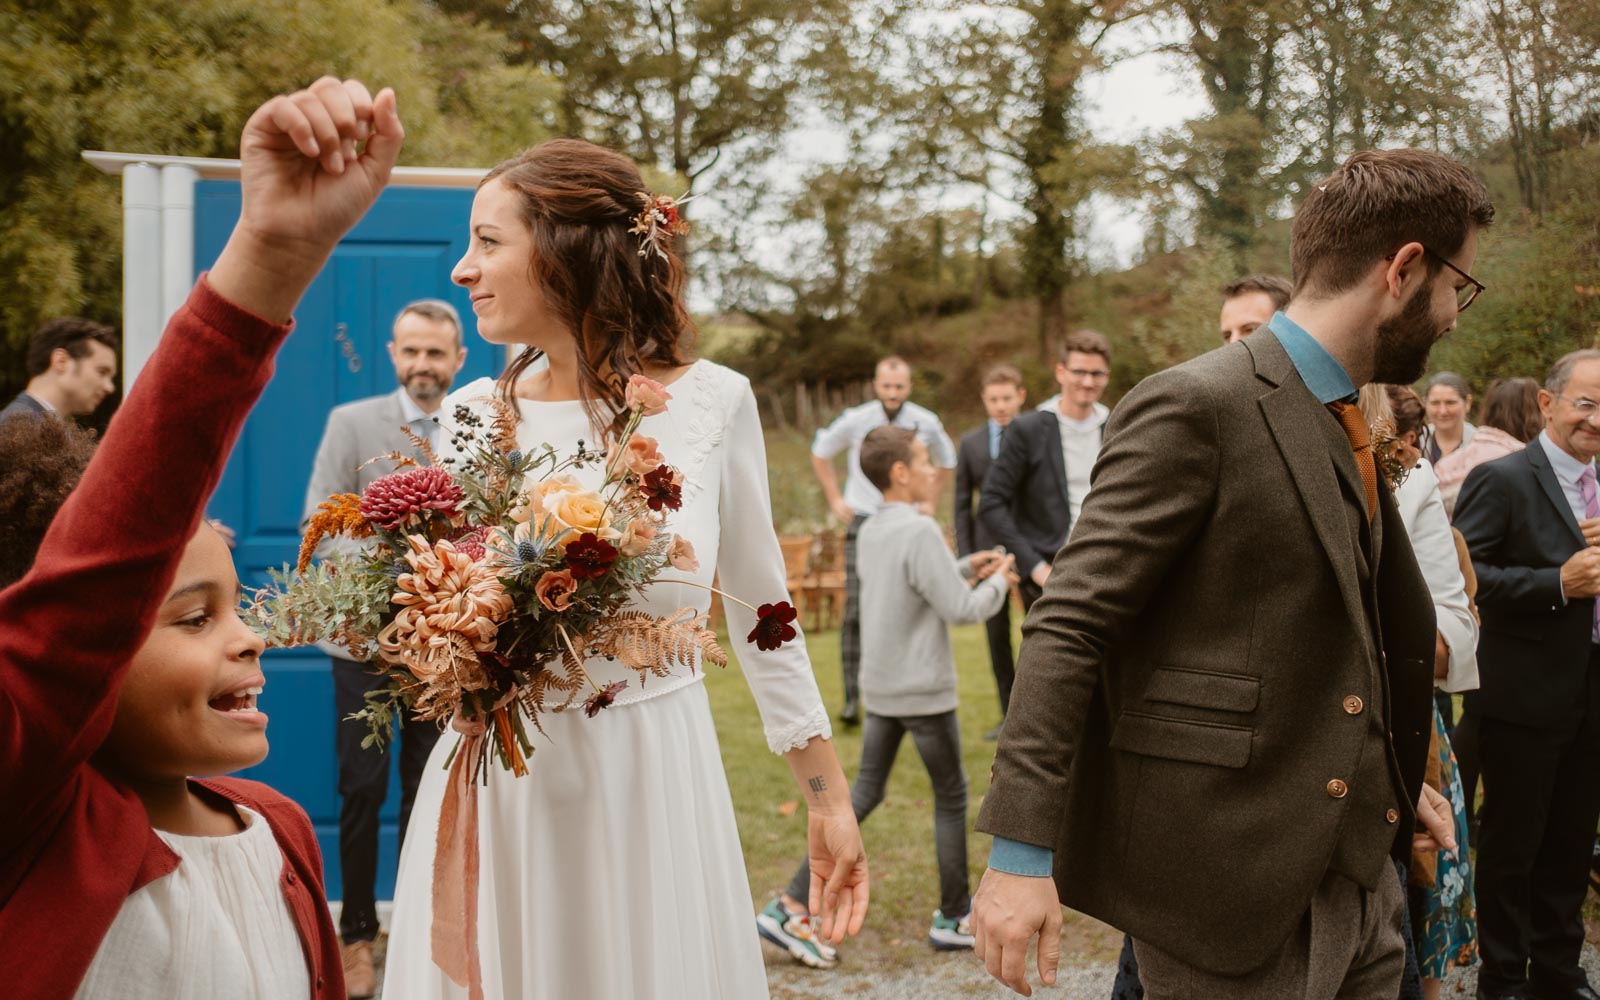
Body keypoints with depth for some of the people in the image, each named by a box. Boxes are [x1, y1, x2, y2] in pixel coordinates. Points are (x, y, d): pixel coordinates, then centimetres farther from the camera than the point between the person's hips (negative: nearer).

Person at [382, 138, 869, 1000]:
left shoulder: (712, 403, -6)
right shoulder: (472, 415, 0)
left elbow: (762, 614, 3)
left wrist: (828, 799, 7)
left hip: (651, 788, -2)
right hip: (496, 790, 2)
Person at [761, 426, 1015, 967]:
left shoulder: (872, 531, 7)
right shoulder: (919, 531, -19)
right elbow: (961, 609, -18)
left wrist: (967, 567, 14)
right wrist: (998, 583, 0)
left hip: (879, 689, 7)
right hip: (924, 694, -7)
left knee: (863, 793, 10)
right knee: (951, 798, 9)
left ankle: (791, 906, 6)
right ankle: (953, 917, 21)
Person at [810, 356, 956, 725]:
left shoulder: (926, 423, -3)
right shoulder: (855, 420, -7)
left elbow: (946, 461, 18)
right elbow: (820, 453, 11)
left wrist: (931, 502, 12)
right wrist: (835, 499, 7)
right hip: (863, 521, -1)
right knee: (856, 611, -8)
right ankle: (852, 697, -5)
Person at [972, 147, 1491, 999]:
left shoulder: (1343, 424, 14)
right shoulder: (1196, 407, -15)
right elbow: (1067, 631, -19)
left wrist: (1395, 781, 22)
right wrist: (1022, 850, -23)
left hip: (1357, 861, 9)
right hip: (1227, 880, -9)